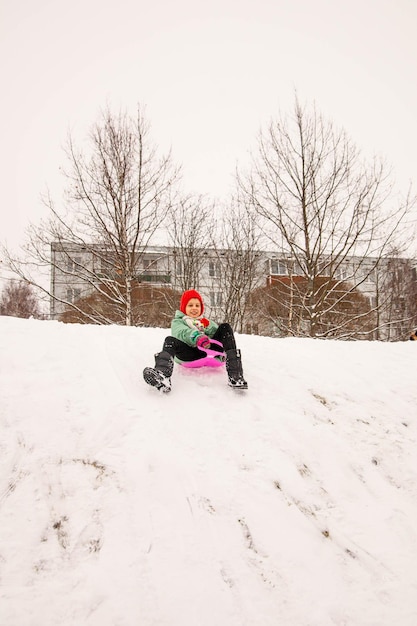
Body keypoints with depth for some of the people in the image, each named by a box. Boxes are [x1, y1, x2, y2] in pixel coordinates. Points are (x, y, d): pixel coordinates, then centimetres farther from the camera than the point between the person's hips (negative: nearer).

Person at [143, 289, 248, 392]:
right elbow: (182, 332, -6)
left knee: (226, 327, -14)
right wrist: (197, 336, -28)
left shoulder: (206, 322, 35)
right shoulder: (178, 321, 21)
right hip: (189, 354, -3)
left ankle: (235, 376, -34)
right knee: (170, 340, -29)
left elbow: (218, 333, 15)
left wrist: (208, 326, -5)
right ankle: (162, 376, -64)